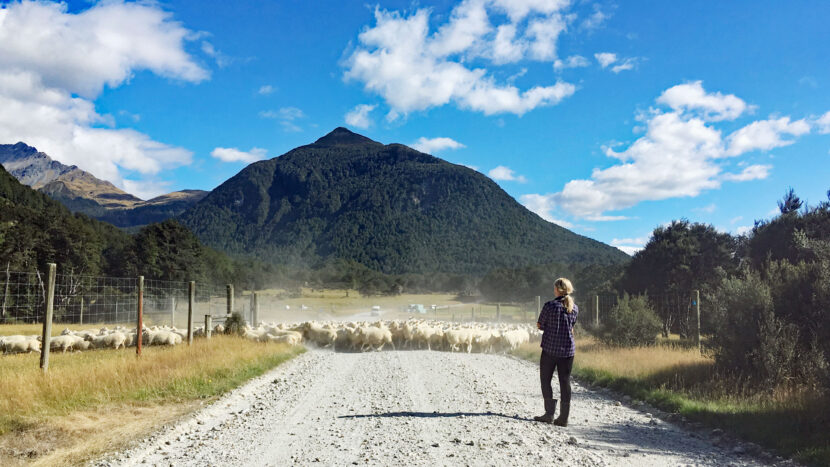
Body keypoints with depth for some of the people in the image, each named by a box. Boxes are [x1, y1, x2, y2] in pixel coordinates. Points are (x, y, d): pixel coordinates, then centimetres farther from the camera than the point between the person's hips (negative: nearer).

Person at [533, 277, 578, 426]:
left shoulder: (550, 306, -11)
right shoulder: (574, 308, 4)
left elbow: (540, 326, -3)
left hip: (550, 348, -4)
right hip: (568, 350, 4)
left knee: (545, 380, 9)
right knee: (565, 382, 7)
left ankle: (549, 413, 5)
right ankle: (564, 418, 8)